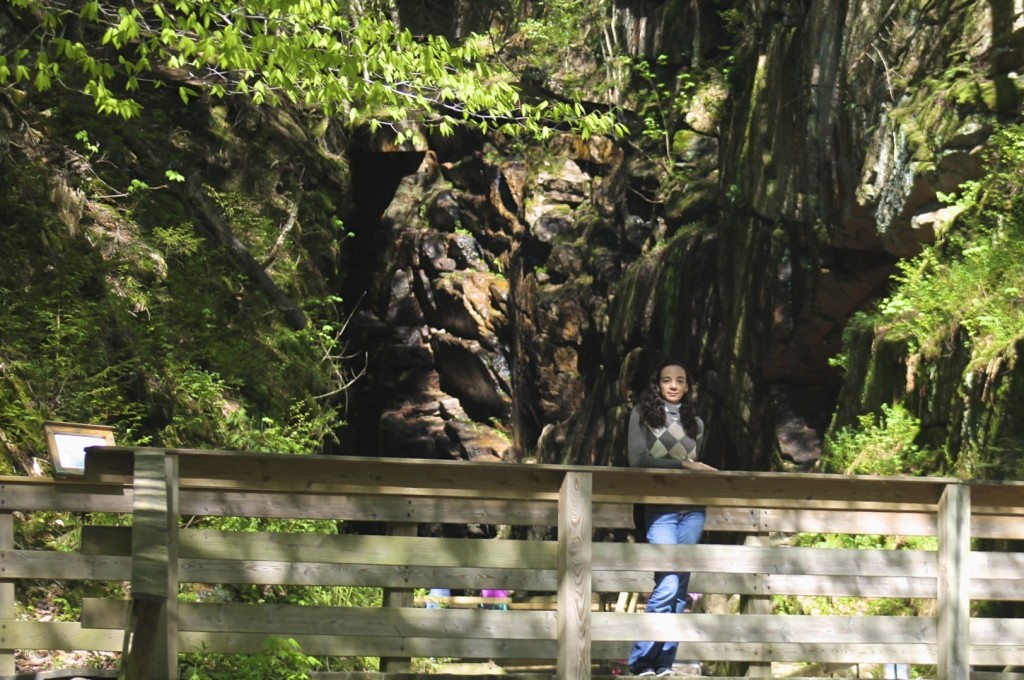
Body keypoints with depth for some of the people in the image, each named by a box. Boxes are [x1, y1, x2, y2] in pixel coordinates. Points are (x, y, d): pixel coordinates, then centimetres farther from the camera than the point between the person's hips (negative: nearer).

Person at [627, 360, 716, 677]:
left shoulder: (695, 423, 16)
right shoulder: (642, 414, 4)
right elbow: (637, 459, -6)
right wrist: (682, 465, -9)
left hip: (693, 509, 5)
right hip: (660, 509, -5)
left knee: (680, 588, 3)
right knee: (667, 586, -14)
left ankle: (664, 662, 8)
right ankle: (640, 661, -4)